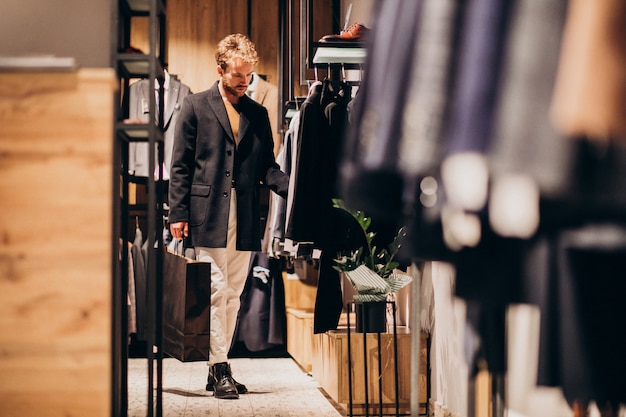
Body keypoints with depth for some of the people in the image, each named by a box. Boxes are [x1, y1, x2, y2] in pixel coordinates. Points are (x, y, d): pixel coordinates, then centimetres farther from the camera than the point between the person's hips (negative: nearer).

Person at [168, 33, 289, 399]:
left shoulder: (258, 114, 14)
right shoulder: (196, 107, 4)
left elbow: (267, 167, 13)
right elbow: (181, 166, 1)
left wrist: (292, 188, -7)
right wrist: (178, 214, -6)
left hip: (244, 218, 4)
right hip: (207, 215, -4)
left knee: (233, 296, 7)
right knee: (216, 291, -6)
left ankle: (219, 368, 16)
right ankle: (220, 369, -3)